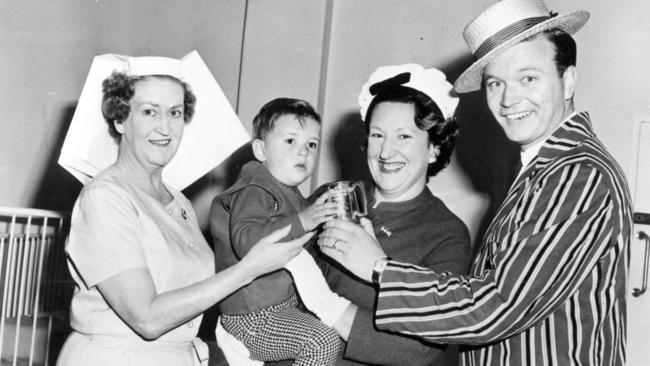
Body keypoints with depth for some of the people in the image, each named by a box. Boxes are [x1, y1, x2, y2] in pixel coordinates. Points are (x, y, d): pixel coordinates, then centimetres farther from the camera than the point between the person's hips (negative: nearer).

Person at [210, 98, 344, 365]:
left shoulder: (291, 196, 15)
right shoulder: (252, 193, -16)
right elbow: (245, 241, -34)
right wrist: (301, 222, -38)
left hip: (287, 303, 10)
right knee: (323, 341, -21)